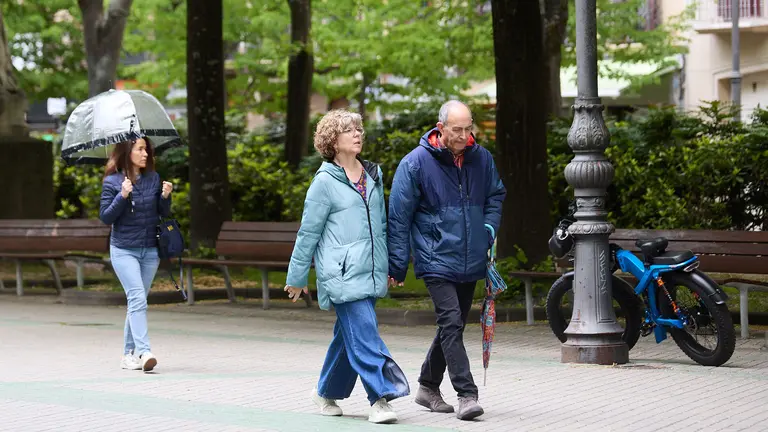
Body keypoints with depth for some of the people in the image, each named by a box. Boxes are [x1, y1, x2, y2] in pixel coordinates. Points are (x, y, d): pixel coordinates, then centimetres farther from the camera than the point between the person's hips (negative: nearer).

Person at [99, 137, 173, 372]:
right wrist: (122, 196, -19)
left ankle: (128, 354, 19)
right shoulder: (112, 182, -5)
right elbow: (105, 217, -7)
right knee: (137, 298, -18)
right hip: (123, 250, -4)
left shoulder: (153, 178, 5)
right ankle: (143, 352, -26)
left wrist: (165, 196, -11)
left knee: (137, 301, 9)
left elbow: (164, 213, 8)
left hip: (150, 250, 4)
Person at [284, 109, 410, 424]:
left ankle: (327, 392, 27)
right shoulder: (325, 181, -4)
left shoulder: (373, 176, 14)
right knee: (364, 334, -14)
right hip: (342, 273, -6)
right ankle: (379, 399, -16)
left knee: (348, 336, 12)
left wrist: (389, 266, 22)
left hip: (369, 271, 6)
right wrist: (296, 277, 3)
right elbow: (309, 232, 0)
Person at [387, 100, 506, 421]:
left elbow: (495, 196, 21)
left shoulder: (481, 158, 4)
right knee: (451, 324, -16)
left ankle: (428, 386, 30)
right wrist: (397, 267, -6)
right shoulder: (416, 163, -9)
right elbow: (399, 217, -6)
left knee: (452, 326, 14)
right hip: (436, 260, -5)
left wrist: (488, 230, 3)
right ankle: (467, 394, -17)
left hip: (470, 262, 5)